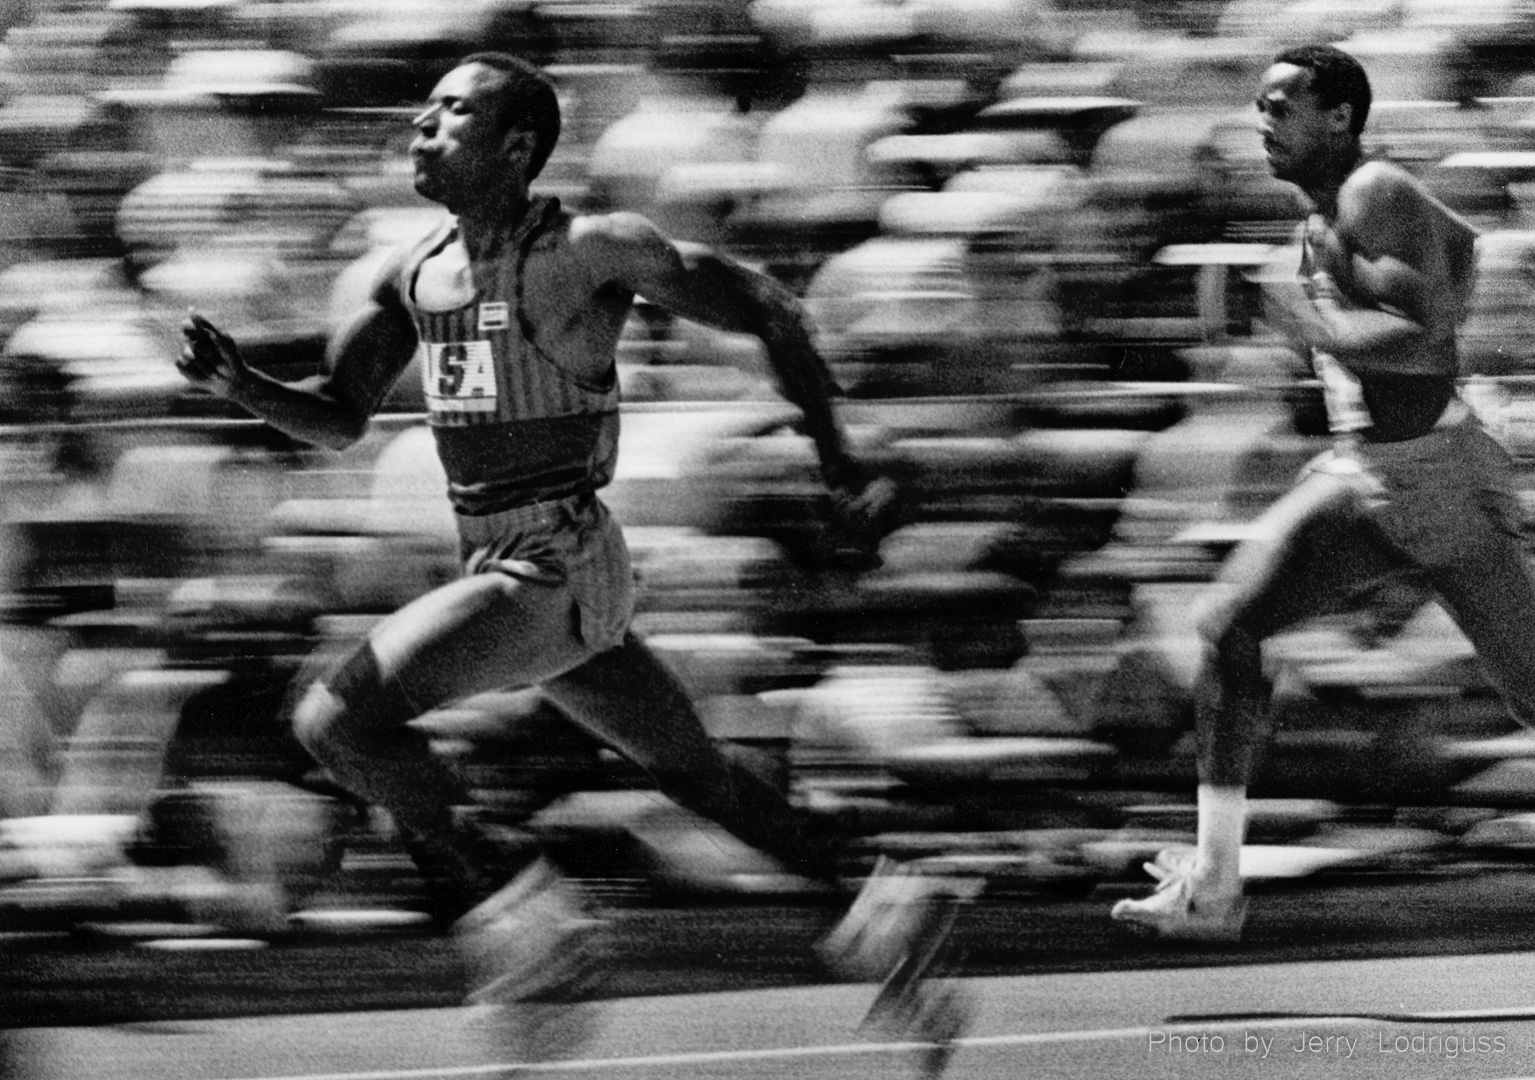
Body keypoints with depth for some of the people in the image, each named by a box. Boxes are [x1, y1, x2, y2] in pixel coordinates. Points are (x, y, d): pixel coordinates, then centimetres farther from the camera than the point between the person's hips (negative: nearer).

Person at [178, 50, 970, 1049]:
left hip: (556, 571, -8)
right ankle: (886, 894, 29)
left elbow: (766, 312, -9)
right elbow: (338, 418, 13)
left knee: (339, 721, -17)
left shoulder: (592, 251, -14)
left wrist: (837, 460, -7)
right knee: (694, 771, 17)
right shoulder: (417, 273, 8)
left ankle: (500, 906, -7)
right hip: (501, 565, 8)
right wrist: (238, 383, -7)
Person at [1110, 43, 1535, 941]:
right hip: (1355, 480, 8)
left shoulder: (1378, 197, -14)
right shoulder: (1324, 211, 13)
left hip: (1438, 479, -8)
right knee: (1230, 624, -8)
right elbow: (1460, 240, 31)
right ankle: (1211, 889, -10)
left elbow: (1422, 338, -26)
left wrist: (1313, 326, -20)